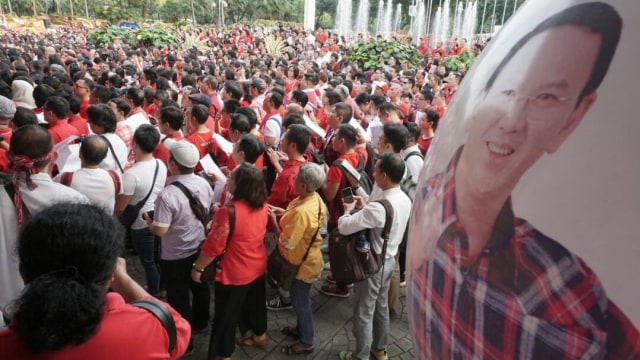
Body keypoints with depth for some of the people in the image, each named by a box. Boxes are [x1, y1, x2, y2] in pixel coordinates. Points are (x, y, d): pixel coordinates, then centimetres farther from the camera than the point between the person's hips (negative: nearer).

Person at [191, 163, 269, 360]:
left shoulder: (228, 212, -32)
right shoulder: (262, 205, -10)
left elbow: (213, 247, -24)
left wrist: (197, 267, -7)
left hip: (234, 274, -7)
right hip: (257, 267, 7)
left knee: (226, 315, 15)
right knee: (254, 303, 29)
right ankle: (260, 336, 52)